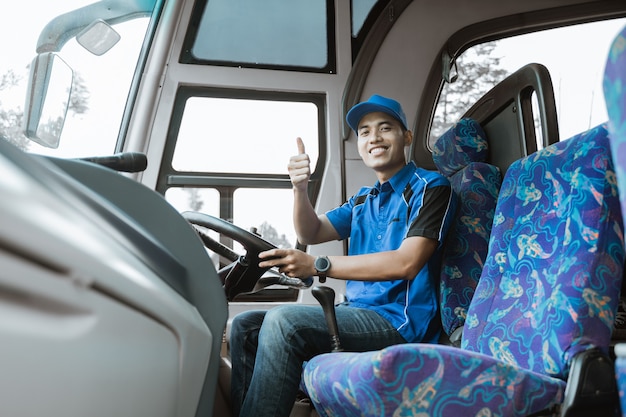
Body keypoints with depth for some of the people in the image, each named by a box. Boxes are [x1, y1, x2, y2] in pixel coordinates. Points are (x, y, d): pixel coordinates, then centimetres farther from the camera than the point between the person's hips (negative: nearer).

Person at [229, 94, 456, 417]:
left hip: (399, 321, -8)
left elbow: (406, 263, -18)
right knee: (244, 327, 1)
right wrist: (300, 188, -10)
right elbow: (312, 234, 10)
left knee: (282, 321, -28)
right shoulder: (364, 200, 19)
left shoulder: (429, 188, -4)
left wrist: (317, 265, -21)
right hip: (358, 312, 8)